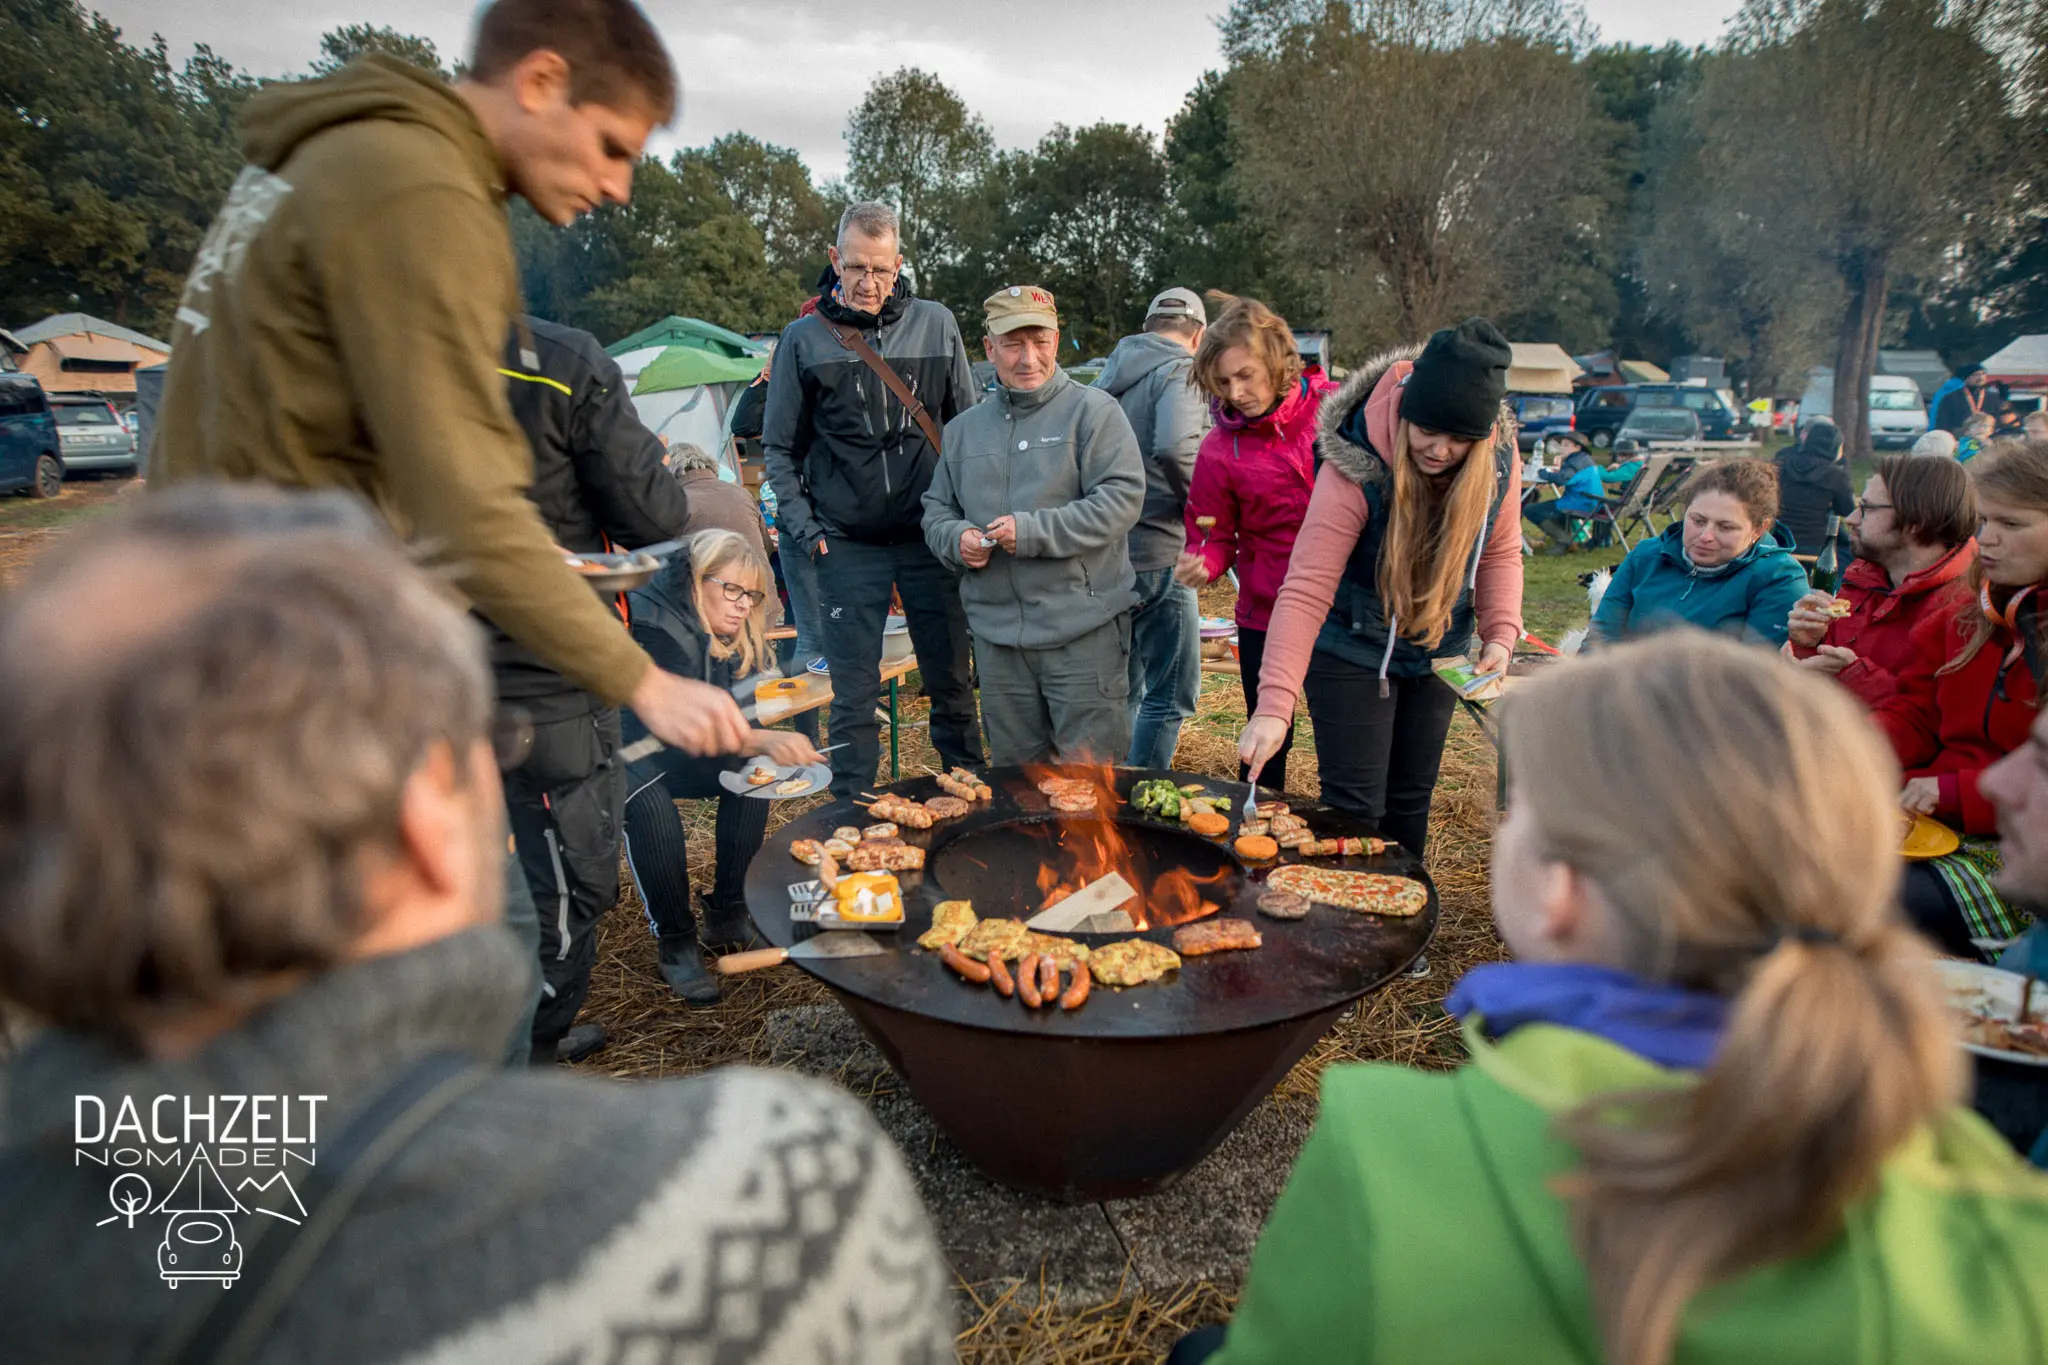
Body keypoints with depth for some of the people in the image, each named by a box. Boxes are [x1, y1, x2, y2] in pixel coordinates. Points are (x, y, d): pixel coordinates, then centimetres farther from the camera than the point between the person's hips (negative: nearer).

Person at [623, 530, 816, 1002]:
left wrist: (773, 749, -24)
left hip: (672, 756, 7)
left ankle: (727, 914, -6)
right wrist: (761, 740, -52)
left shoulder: (734, 638, -2)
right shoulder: (651, 626, -27)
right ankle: (675, 941, -20)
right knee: (646, 800, -35)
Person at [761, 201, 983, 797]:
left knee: (950, 680, 9)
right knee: (854, 694, 4)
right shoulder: (804, 339, 3)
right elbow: (779, 446, 8)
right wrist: (803, 529, -3)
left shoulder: (936, 325, 5)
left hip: (930, 536, 1)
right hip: (847, 545, -1)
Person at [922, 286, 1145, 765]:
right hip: (997, 635, 5)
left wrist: (1033, 532, -19)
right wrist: (956, 539, -4)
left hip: (1083, 632, -5)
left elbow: (1121, 499, -13)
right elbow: (936, 510, 19)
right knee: (1014, 775, 17)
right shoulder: (963, 429, 15)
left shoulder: (1093, 411, -2)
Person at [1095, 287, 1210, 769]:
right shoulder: (1180, 373, -8)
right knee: (1171, 695, 2)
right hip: (1157, 554, -8)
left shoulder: (1108, 376, 16)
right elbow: (1174, 446, -26)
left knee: (1126, 688, 20)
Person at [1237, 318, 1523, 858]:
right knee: (1354, 809, -3)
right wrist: (1274, 705, -41)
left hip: (1438, 653, 5)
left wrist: (1501, 633, -13)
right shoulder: (1357, 468, -29)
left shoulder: (1499, 458, -13)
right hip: (1354, 652, -5)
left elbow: (1500, 552, 4)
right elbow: (1306, 590, -33)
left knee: (1411, 801, 17)